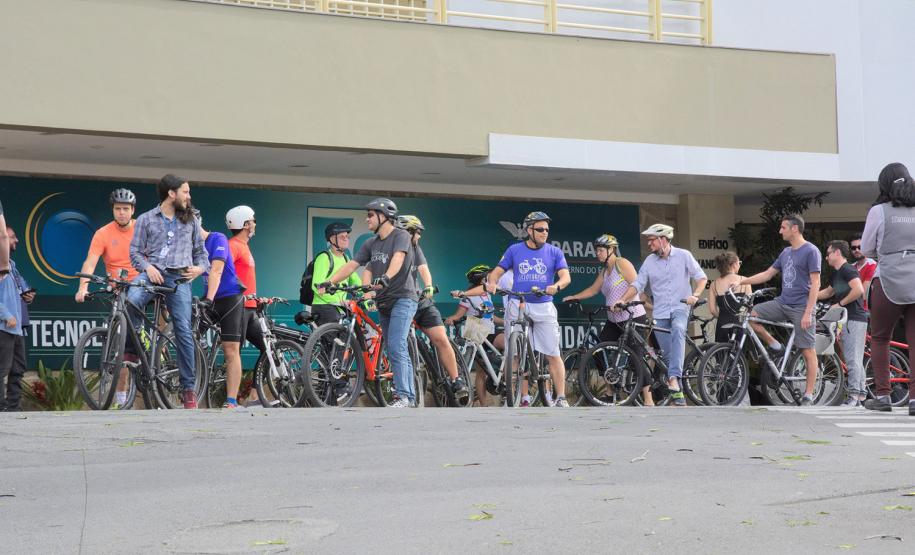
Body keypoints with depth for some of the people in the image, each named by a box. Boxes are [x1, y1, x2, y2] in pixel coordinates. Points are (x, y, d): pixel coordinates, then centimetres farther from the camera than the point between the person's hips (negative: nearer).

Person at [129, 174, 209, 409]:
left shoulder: (190, 220, 19)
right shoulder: (146, 219, 12)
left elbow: (200, 251, 22)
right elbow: (135, 251, 8)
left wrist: (200, 267, 2)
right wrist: (148, 267, -11)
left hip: (179, 278, 1)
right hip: (152, 273, -1)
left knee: (184, 330, -7)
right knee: (130, 303, -34)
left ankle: (189, 389, -2)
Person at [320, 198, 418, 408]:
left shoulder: (401, 236, -9)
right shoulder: (371, 244, 11)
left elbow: (398, 258, -28)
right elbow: (351, 265, 6)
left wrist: (386, 277, -46)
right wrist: (328, 282, -5)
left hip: (403, 298, -8)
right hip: (383, 301, 8)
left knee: (396, 346, -19)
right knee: (394, 350, 9)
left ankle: (403, 395, -20)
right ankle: (410, 396, 15)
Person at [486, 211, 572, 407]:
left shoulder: (554, 252, 5)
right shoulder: (514, 250, 7)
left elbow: (566, 276, -5)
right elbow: (497, 271, 4)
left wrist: (556, 286, -28)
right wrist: (492, 283, -19)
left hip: (544, 307, -1)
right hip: (517, 306, 1)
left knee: (554, 355, -7)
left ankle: (561, 398, -6)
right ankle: (524, 398, 8)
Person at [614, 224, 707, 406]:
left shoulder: (683, 255, 1)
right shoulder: (649, 261, 8)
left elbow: (701, 277, -1)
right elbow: (637, 285, 5)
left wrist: (695, 295, -18)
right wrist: (622, 300, -11)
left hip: (680, 308, -3)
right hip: (659, 313, 4)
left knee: (678, 330, -35)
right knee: (668, 354, 2)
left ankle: (674, 379, -42)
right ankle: (676, 389, 13)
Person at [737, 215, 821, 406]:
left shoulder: (811, 251, -8)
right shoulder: (786, 252, 15)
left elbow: (815, 284, -12)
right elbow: (768, 274, 21)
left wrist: (808, 312, -18)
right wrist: (742, 281, 10)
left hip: (801, 308, -7)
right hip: (782, 303, 7)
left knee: (808, 351, -5)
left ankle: (808, 395, -1)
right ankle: (774, 346, 4)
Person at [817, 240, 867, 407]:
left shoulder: (848, 270, -12)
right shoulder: (837, 273, 20)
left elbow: (859, 290, -25)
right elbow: (828, 292, 34)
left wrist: (840, 303, -16)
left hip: (855, 319, -10)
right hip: (847, 320, 10)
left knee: (853, 359, -11)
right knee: (855, 360, 11)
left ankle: (854, 395, -11)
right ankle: (861, 395, 14)